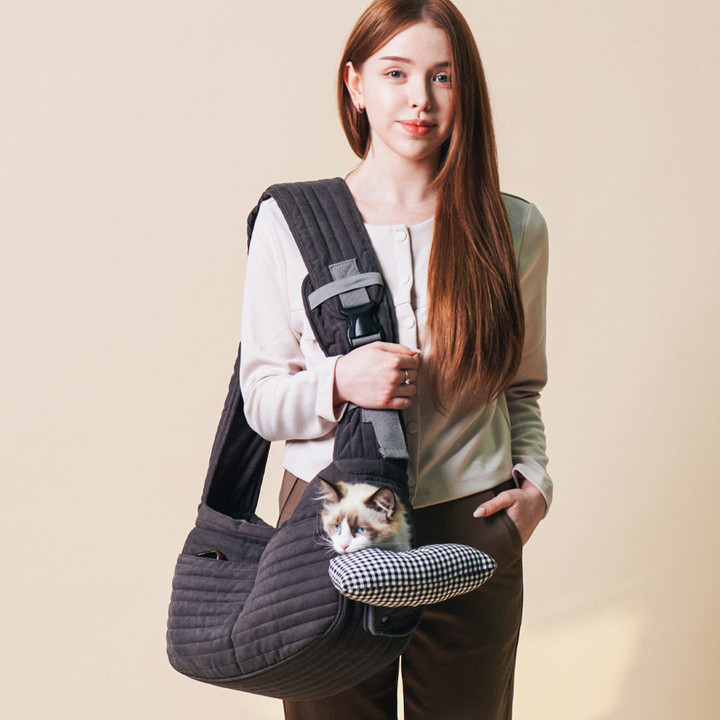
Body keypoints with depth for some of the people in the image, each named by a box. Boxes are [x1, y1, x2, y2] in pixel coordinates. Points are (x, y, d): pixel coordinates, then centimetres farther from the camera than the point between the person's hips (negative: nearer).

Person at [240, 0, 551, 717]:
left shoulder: (513, 228, 2)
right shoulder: (288, 222, -3)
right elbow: (262, 400, 0)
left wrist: (535, 480, -2)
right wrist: (338, 381, -19)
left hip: (472, 532, 1)